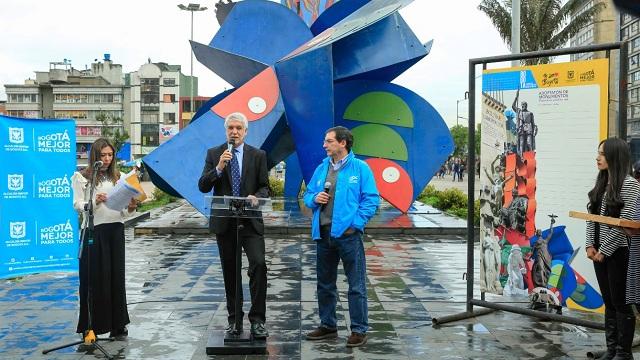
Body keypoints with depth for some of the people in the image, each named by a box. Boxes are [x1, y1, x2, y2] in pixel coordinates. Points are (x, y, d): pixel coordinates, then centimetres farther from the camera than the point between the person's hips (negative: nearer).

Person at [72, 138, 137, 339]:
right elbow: (77, 205, -4)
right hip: (93, 231, -3)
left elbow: (124, 211, 11)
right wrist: (94, 201, -22)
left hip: (115, 230, 3)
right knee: (94, 277, 0)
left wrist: (130, 208, -11)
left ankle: (117, 325, 15)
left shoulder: (118, 177, 13)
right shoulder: (82, 177, 2)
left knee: (116, 276, 6)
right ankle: (91, 325, 11)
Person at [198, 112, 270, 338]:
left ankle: (257, 320, -11)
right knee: (230, 271, 10)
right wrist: (218, 168, -17)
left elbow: (265, 187, 5)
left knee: (258, 265, -16)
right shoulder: (213, 154, 6)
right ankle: (234, 318, 22)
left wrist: (256, 197, -16)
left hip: (250, 221, -1)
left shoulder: (258, 155, 5)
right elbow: (203, 187, -1)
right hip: (224, 222, 1)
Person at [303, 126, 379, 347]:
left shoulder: (360, 168, -3)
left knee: (356, 285, -1)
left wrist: (355, 223, -13)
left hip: (348, 234, -6)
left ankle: (359, 330, 8)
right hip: (323, 233, 6)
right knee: (325, 284, 15)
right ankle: (327, 326, 28)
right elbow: (308, 195, 19)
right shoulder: (321, 169, 12)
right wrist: (314, 199, -4)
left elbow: (371, 199, -7)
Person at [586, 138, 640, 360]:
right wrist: (590, 245, 0)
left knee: (621, 304, 1)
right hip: (600, 252, 7)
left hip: (619, 252, -7)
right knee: (609, 303, 13)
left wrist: (605, 250, -14)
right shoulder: (601, 184, 11)